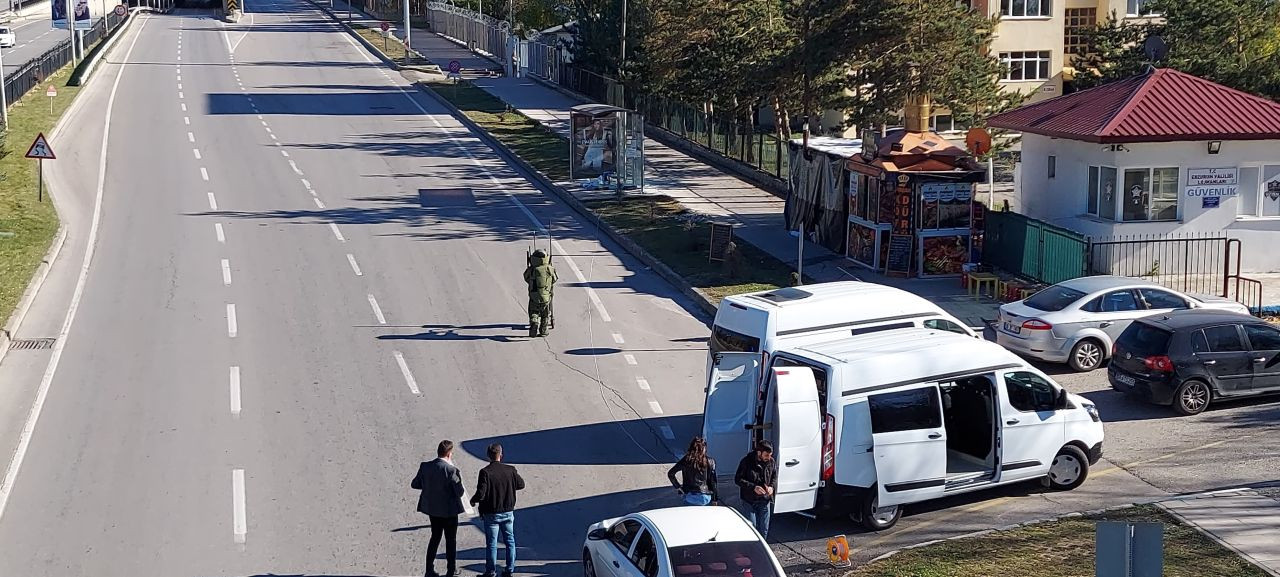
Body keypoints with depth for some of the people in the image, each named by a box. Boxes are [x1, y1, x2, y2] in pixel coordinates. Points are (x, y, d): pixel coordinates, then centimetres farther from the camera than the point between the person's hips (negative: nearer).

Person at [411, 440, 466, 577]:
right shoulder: (451, 470, -21)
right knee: (451, 540, 11)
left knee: (435, 538, 19)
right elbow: (459, 492, -18)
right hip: (449, 510, -5)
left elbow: (415, 484, 4)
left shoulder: (425, 467, -5)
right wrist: (458, 479, 0)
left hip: (432, 509, 5)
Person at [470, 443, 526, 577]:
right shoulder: (510, 470, -6)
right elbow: (521, 484, 9)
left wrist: (473, 500, 0)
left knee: (491, 543, 5)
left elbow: (481, 493, -21)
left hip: (491, 514, -3)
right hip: (508, 512, 3)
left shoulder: (485, 472, -17)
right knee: (510, 541, 14)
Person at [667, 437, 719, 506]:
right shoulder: (710, 462, -4)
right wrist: (715, 499, 7)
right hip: (705, 497, -1)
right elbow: (712, 482, -1)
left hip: (689, 497, 1)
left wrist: (678, 487, 7)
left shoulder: (686, 460, -2)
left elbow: (670, 474, -2)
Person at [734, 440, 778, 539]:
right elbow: (738, 479, -11)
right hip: (749, 500, -4)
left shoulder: (771, 462, -2)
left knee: (763, 530, 10)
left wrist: (772, 487, -10)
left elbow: (775, 478, 13)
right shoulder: (746, 461, -14)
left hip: (765, 501, 4)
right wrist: (753, 487, -22)